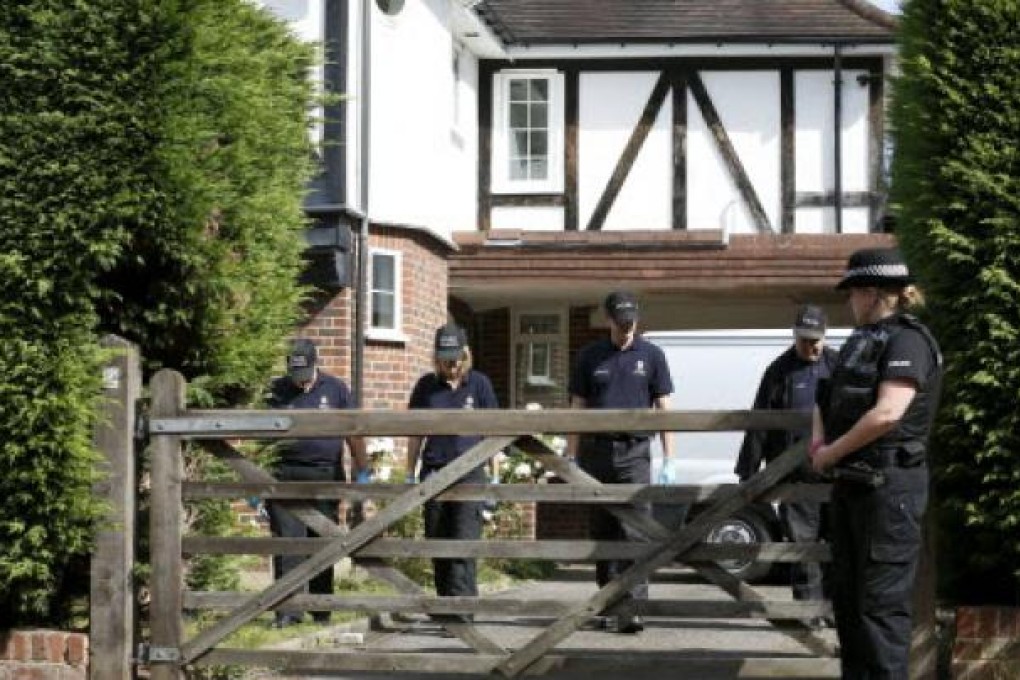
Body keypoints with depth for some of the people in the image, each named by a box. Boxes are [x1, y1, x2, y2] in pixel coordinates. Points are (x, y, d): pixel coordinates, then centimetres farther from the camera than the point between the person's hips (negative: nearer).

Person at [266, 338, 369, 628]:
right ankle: (288, 610, -7)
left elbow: (353, 433, 8)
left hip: (326, 475, 1)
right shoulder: (277, 390, 5)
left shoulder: (335, 389, 6)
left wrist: (363, 473, 4)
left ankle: (321, 610, 18)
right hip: (287, 475, -1)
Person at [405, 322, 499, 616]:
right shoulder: (426, 386, 8)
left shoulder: (479, 384, 4)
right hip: (434, 472, 3)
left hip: (470, 473, -3)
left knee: (464, 542, -11)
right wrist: (410, 475, 12)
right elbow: (415, 434, 14)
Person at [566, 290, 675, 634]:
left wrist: (668, 461, 0)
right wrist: (571, 459, 6)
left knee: (634, 531, -10)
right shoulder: (590, 356, 10)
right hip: (596, 451, 2)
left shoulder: (651, 355, 7)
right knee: (601, 531, 8)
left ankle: (632, 608, -14)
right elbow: (577, 409, 12)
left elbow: (664, 409, 7)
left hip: (634, 452, -2)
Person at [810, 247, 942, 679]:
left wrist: (831, 453, -14)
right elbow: (828, 399, 29)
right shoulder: (861, 340, 15)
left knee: (881, 601, -7)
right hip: (851, 483, 10)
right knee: (846, 595, 15)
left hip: (888, 486, -9)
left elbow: (887, 413, -24)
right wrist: (819, 435, 9)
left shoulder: (907, 339, -12)